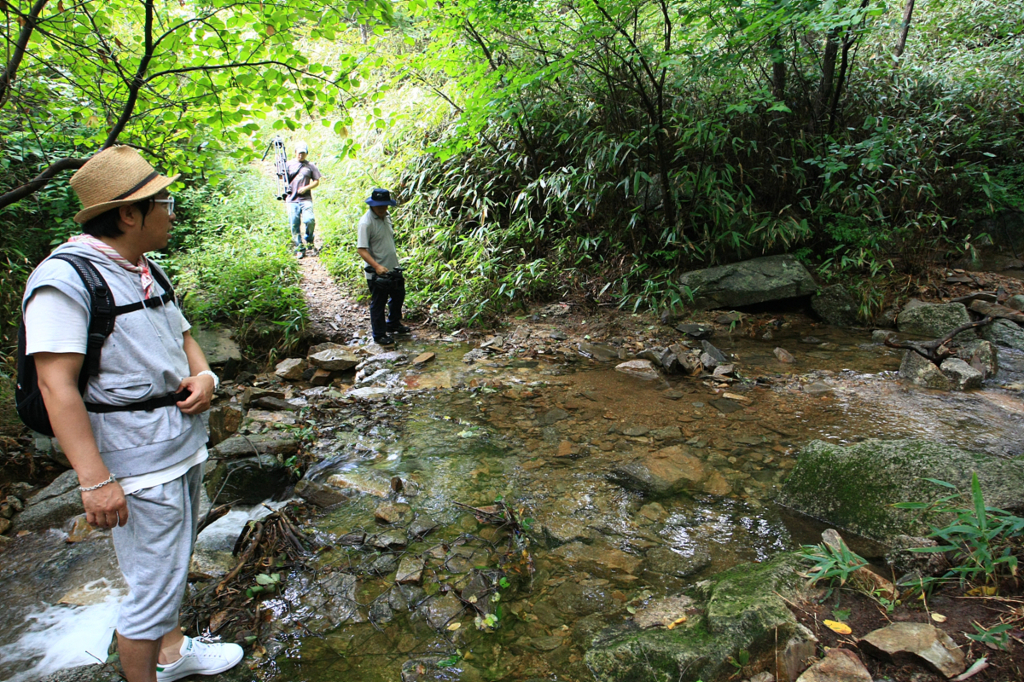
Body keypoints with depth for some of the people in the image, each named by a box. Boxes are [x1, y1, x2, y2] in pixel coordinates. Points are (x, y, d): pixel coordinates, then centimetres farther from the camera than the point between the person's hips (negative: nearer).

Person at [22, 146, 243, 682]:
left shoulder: (148, 270, 11)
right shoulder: (65, 277, -17)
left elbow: (182, 337, 21)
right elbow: (56, 384, -21)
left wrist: (204, 375, -2)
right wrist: (95, 480, -24)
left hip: (186, 444, 9)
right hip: (138, 461, -9)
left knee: (174, 564, 24)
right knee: (153, 586, 2)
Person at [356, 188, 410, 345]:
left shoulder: (386, 216, 4)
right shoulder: (366, 222, -21)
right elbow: (361, 249, -27)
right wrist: (377, 266, -38)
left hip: (393, 268, 8)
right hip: (377, 273, -8)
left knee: (398, 297, 23)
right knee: (378, 304, 6)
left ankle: (394, 324, 44)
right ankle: (379, 335, 21)